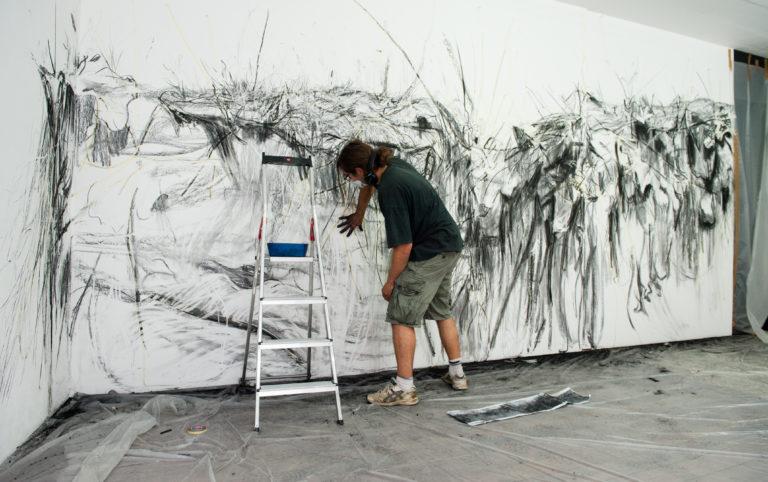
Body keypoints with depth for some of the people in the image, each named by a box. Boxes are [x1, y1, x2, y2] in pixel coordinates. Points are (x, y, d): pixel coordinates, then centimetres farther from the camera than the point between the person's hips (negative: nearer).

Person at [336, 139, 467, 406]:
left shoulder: (391, 190, -24)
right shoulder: (391, 165, 4)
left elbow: (403, 246, -24)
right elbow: (368, 184, 28)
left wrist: (391, 281, -10)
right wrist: (358, 215, 42)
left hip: (428, 254, -10)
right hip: (450, 246, 10)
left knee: (402, 316, -5)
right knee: (442, 311, 19)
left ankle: (404, 387, 1)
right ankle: (457, 374, 30)